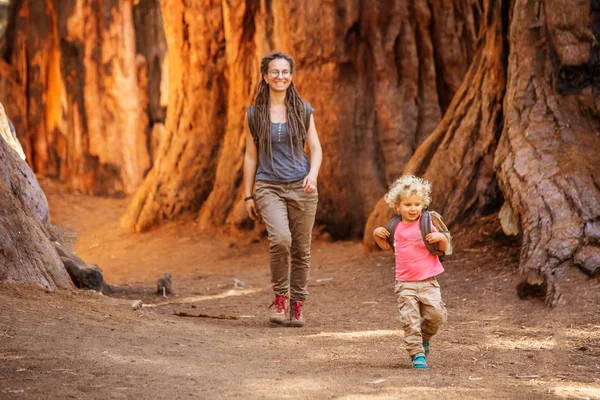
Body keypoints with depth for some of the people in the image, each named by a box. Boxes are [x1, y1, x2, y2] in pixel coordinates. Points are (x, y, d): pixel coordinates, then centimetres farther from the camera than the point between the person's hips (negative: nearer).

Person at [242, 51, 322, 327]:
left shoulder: (303, 110, 6)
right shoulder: (254, 114, 5)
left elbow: (316, 149, 9)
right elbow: (251, 156, 8)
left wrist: (313, 174, -11)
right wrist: (248, 195, 7)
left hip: (301, 187, 2)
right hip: (269, 187, -2)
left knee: (301, 250, 3)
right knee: (280, 239, -24)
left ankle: (297, 306, 16)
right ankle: (280, 298, -6)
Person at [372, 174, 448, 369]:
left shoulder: (426, 224, 0)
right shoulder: (396, 228, 9)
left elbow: (444, 247, 5)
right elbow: (387, 246, 27)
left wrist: (440, 238, -17)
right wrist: (377, 235, 9)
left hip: (428, 282, -1)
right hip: (405, 284, 2)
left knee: (436, 314, -12)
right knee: (410, 321, -7)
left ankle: (424, 338, 16)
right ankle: (417, 354, 0)